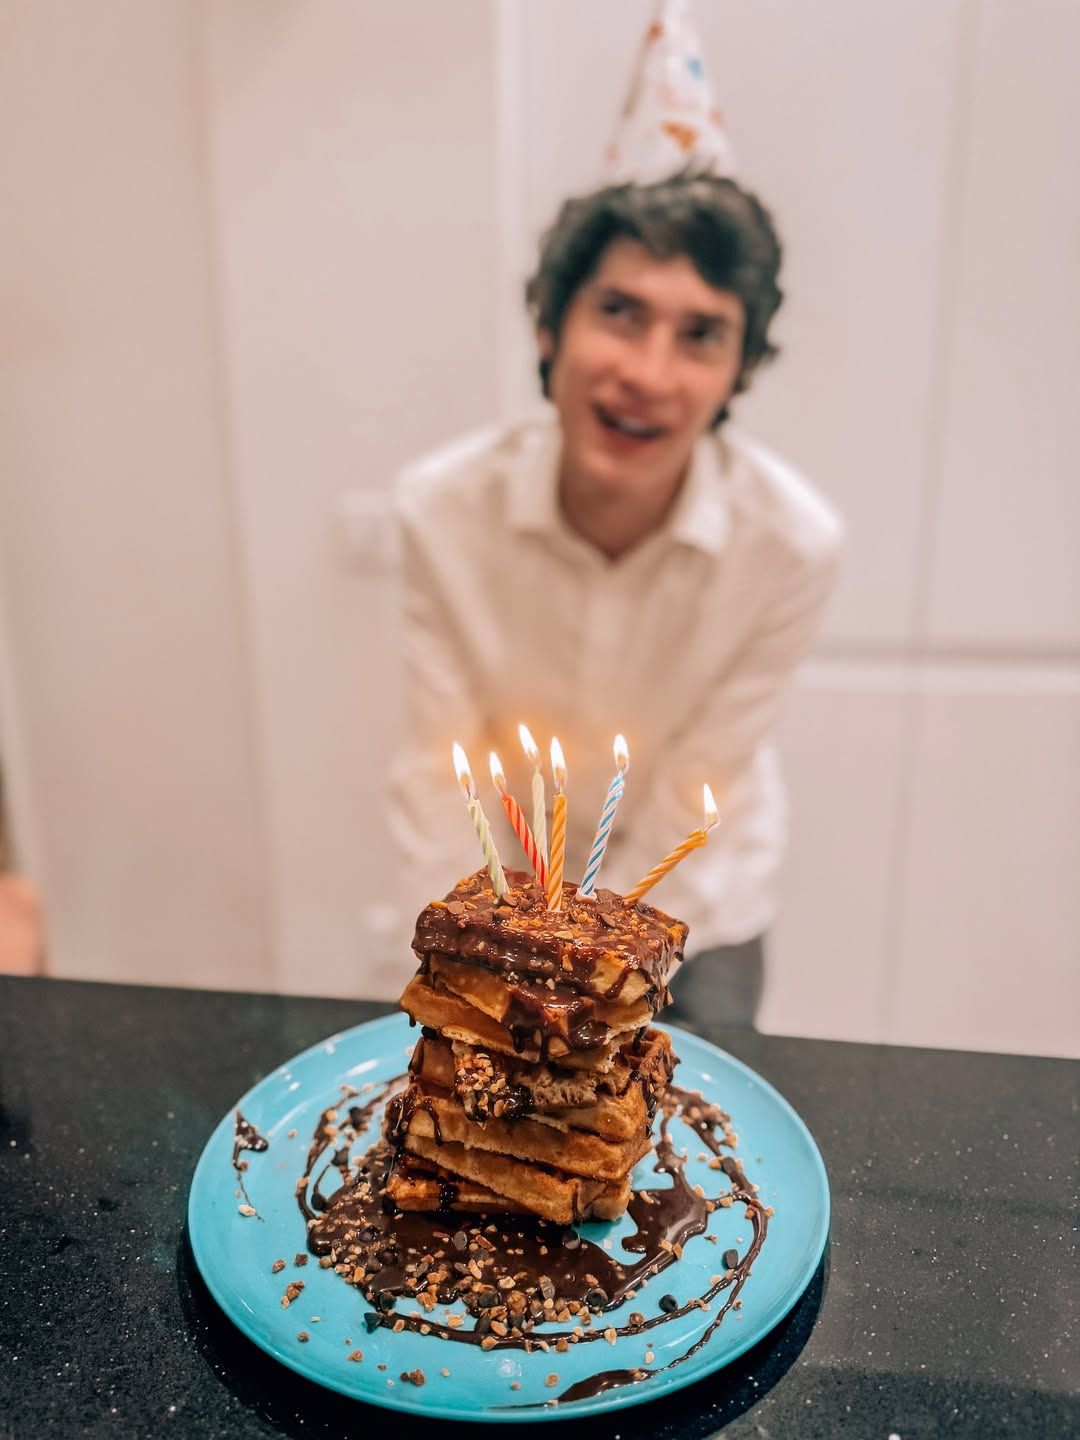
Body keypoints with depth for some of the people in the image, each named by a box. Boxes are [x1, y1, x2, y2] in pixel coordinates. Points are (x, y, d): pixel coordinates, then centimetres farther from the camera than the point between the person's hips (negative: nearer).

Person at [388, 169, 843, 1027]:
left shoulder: (794, 543, -28)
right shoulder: (443, 507, -25)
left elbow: (694, 805, -20)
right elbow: (436, 777, -19)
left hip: (696, 905, 0)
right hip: (508, 882, 1)